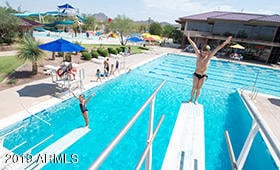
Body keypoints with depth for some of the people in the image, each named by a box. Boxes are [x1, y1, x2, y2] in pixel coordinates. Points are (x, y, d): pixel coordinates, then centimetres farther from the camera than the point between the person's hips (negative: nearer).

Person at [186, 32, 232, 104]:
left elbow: (217, 48, -9)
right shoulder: (198, 55, -9)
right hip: (196, 74, -1)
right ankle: (191, 99, 24)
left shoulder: (209, 57, -7)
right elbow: (194, 45, -13)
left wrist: (225, 42, -12)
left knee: (199, 89, 10)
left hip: (203, 76, 1)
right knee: (194, 88, 7)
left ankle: (196, 100, 25)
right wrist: (188, 38, -11)